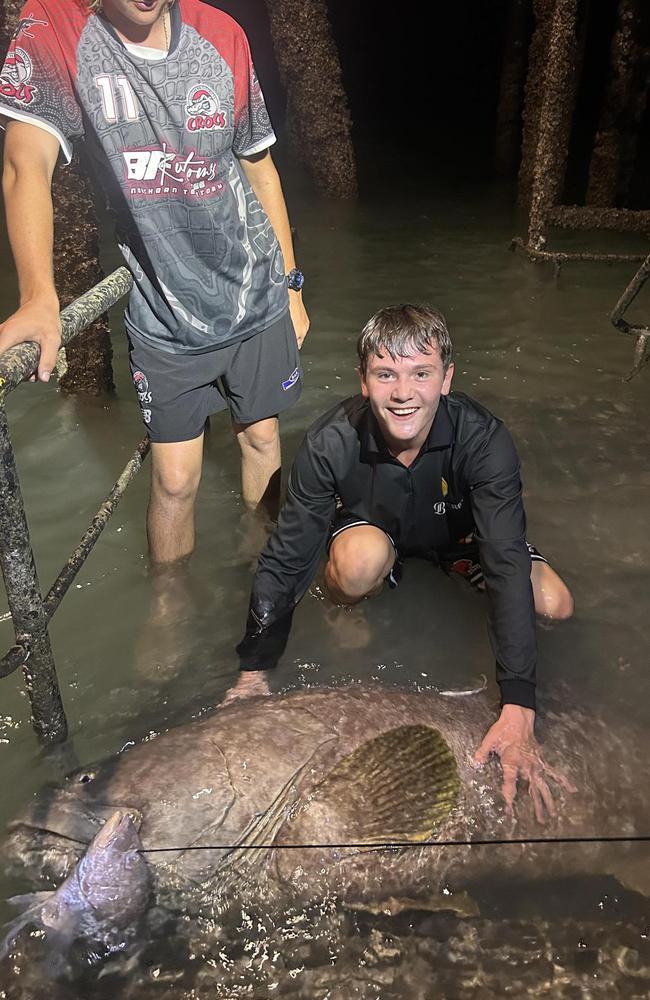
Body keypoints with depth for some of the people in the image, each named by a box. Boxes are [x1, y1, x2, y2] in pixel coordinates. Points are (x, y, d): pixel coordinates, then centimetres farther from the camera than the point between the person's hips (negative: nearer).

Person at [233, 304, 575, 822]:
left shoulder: (484, 439, -34)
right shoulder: (331, 443, -33)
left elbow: (509, 564, -39)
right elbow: (286, 559, -26)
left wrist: (517, 712, -45)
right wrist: (253, 673, -22)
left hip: (457, 532, 2)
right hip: (370, 526, -2)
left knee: (555, 605, -17)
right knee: (362, 557, -38)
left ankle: (447, 567, 10)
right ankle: (348, 604, 0)